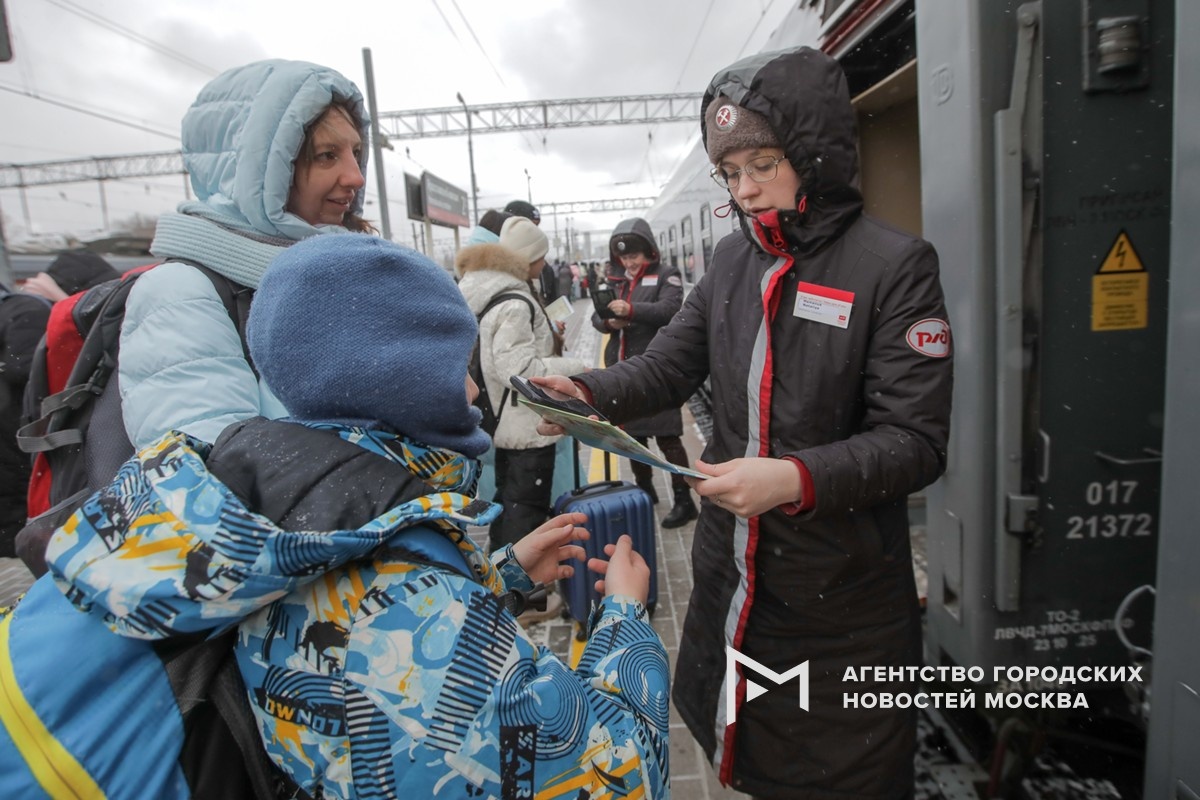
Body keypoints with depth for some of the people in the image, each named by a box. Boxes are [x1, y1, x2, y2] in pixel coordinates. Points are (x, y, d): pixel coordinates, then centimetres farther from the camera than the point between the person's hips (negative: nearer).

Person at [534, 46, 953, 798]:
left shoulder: (896, 264, -13)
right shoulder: (734, 259, 4)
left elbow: (915, 441, -16)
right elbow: (671, 363, 3)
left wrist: (797, 479, -30)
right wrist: (587, 392, -15)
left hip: (843, 598, -5)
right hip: (732, 573, 5)